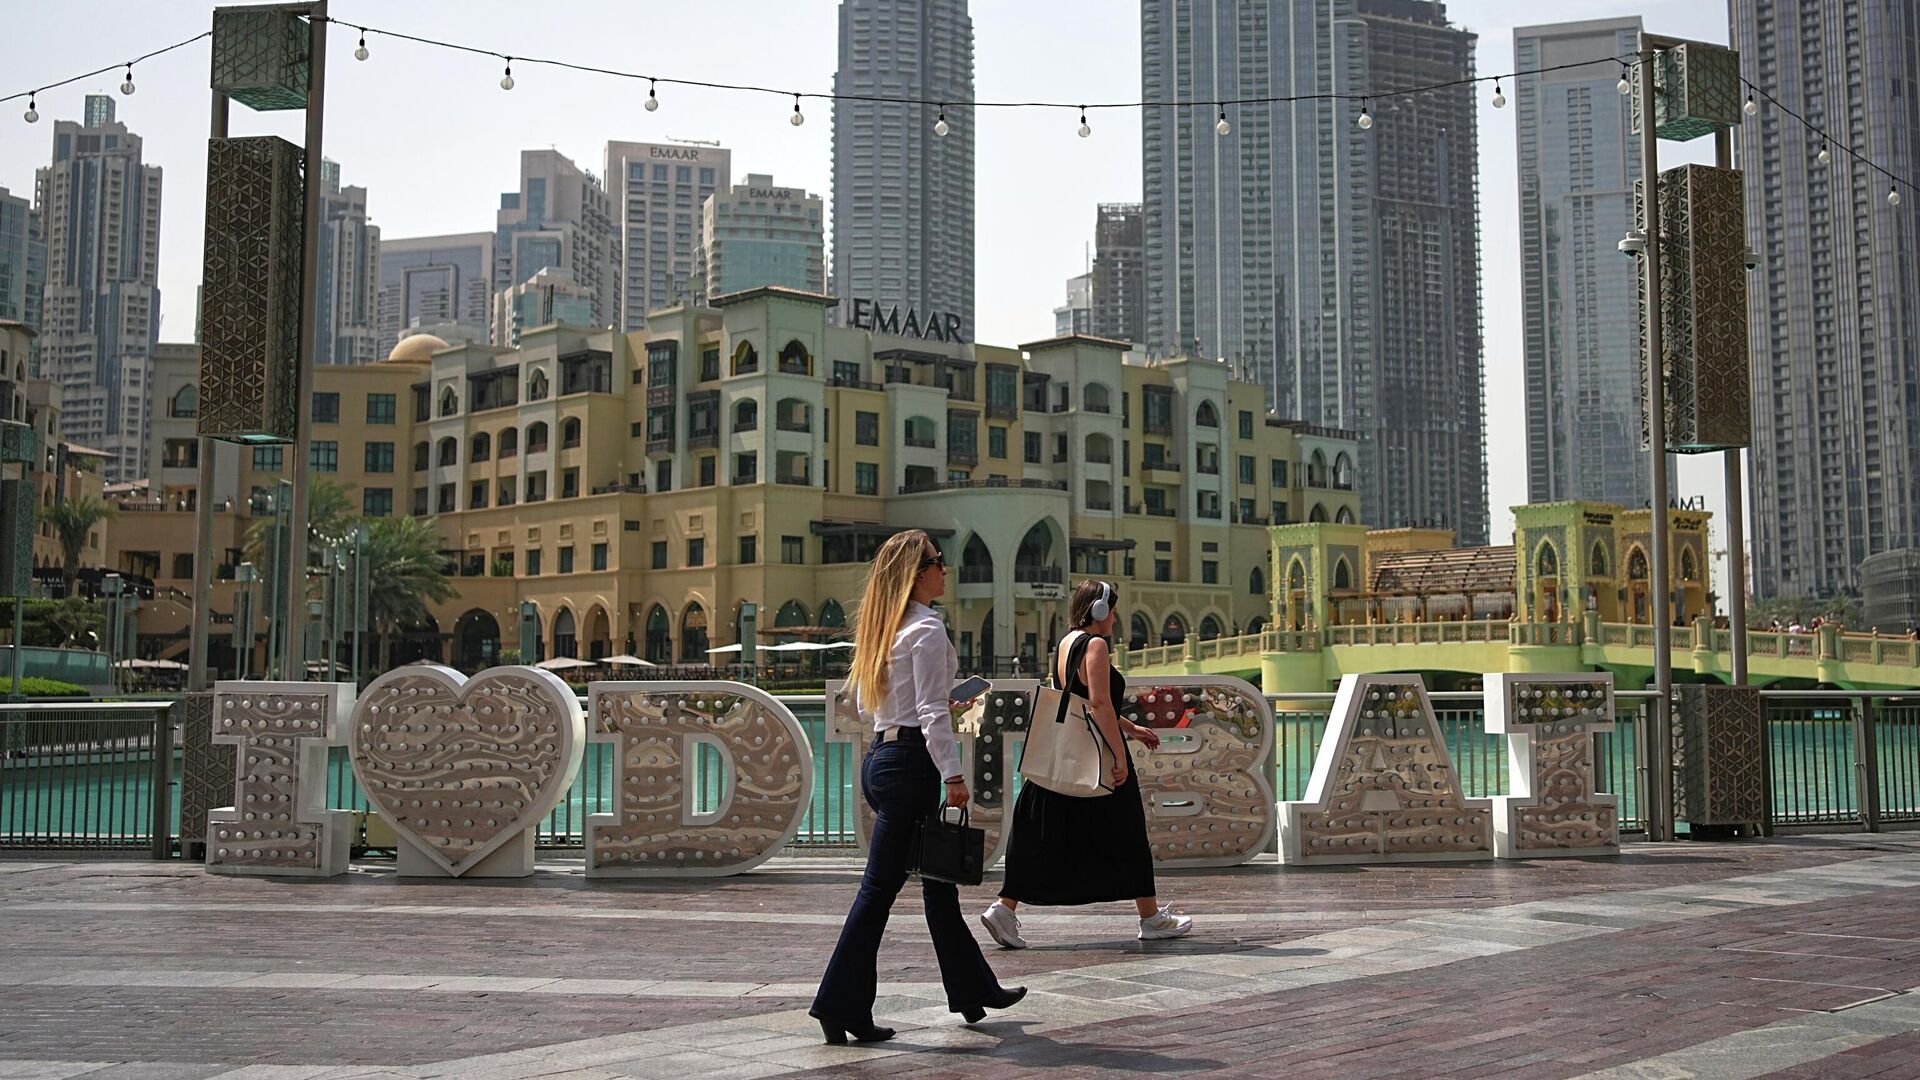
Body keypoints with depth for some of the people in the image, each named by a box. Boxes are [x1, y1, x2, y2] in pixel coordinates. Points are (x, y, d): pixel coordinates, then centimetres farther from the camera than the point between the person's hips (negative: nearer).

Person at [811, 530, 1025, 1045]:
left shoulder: (879, 627, 14)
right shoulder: (926, 628, -12)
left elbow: (864, 703, 20)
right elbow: (932, 713, -18)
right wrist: (953, 775, -19)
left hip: (881, 754, 10)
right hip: (911, 763, -10)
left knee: (938, 880, 17)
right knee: (881, 885, -5)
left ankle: (973, 989, 27)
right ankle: (841, 1004, -1)